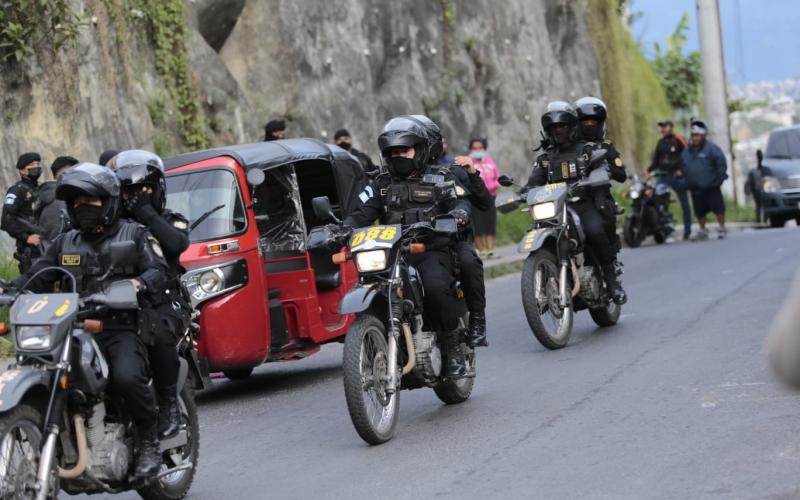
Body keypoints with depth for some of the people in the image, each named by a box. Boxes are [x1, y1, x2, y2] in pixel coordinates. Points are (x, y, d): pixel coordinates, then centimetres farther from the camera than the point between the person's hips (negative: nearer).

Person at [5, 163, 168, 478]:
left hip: (121, 329, -4)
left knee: (127, 377, -32)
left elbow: (158, 270, -4)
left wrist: (137, 283, -26)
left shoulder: (134, 235, 9)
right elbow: (37, 277, 14)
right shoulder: (65, 243, 22)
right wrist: (10, 292, -6)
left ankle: (150, 443, -14)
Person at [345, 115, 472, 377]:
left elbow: (461, 202, -1)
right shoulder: (381, 184, 21)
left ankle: (454, 345, -16)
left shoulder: (439, 178, 13)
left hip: (432, 252, -3)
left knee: (435, 286, -34)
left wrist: (459, 212, -26)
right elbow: (361, 215, 12)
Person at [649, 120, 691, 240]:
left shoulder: (678, 140, -3)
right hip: (663, 176, 5)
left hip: (677, 176, -5)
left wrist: (681, 170, -19)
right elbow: (656, 160, 19)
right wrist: (649, 170, 4)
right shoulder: (661, 142, 15)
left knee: (684, 203, 4)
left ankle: (687, 231, 11)